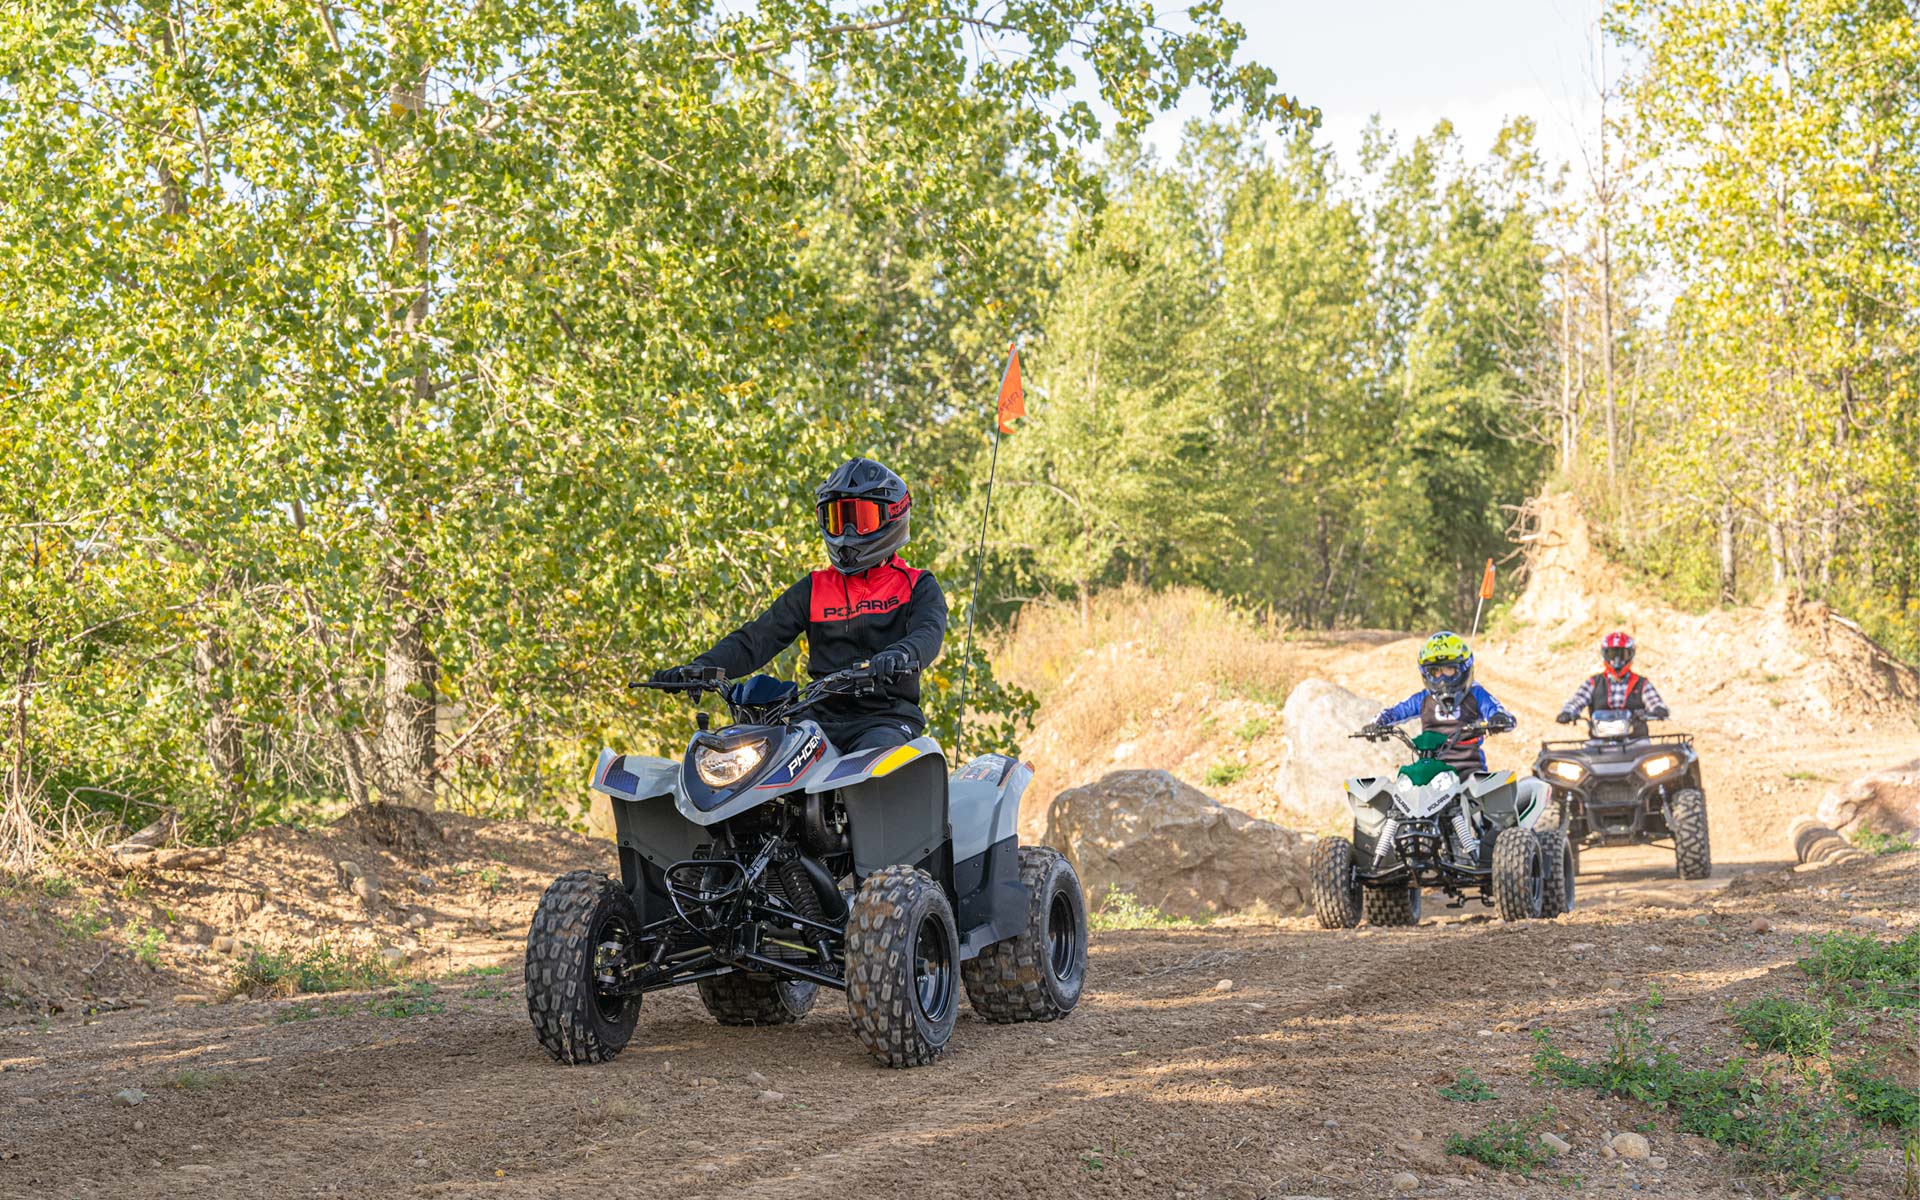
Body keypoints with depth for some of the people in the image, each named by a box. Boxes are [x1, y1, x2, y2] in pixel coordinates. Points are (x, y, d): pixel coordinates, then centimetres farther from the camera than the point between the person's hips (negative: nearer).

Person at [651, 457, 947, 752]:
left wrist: (900, 655, -40)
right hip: (822, 720, 4)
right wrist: (700, 667, -10)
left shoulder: (918, 587, 8)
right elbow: (758, 638, 9)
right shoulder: (812, 589, 18)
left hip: (888, 720, -4)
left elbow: (928, 633, -14)